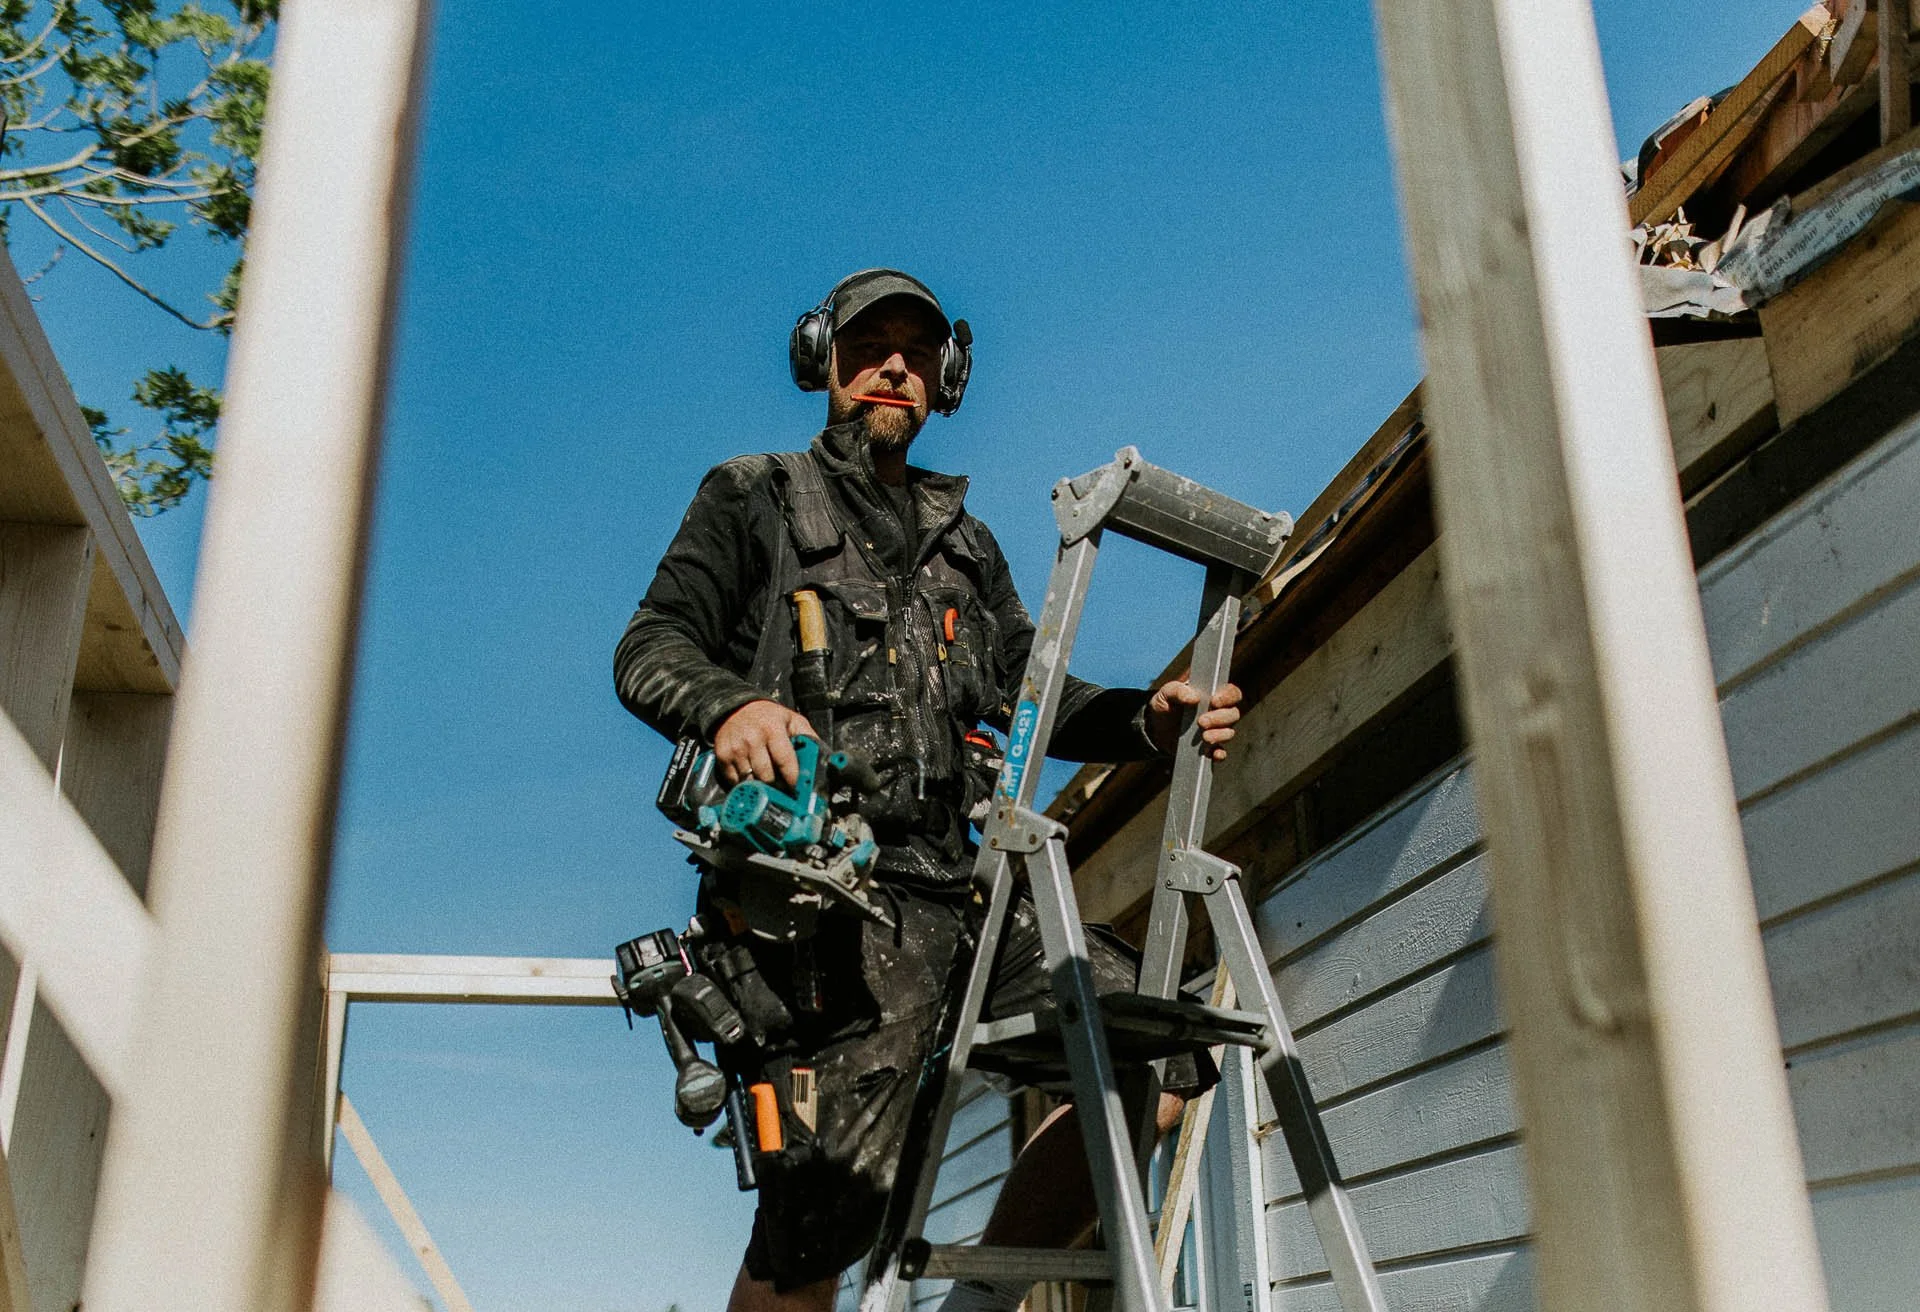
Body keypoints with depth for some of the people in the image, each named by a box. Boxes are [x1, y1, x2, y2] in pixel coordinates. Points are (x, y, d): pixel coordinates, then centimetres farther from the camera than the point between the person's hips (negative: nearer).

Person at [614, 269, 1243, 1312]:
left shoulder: (965, 543, 28)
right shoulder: (753, 498, 14)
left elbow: (1030, 697, 21)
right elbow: (649, 650, 4)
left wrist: (1145, 719, 0)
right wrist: (729, 703, -20)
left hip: (963, 885, 6)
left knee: (1162, 1052, -6)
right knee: (823, 1220, -14)